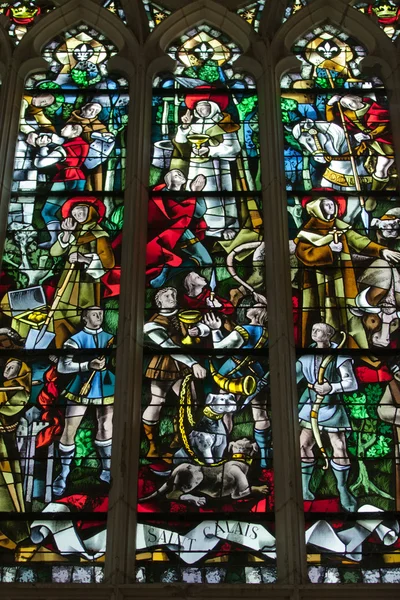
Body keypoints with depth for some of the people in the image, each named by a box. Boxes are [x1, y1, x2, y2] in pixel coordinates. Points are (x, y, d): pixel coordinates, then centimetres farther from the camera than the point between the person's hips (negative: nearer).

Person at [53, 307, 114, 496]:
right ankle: (63, 475, 10)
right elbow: (61, 366, -15)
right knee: (69, 431, -4)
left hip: (104, 390, 4)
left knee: (105, 429, 11)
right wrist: (88, 365, -26)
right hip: (79, 390, -3)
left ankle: (106, 471, 26)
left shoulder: (110, 338, 8)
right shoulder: (76, 340, -5)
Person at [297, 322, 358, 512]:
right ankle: (304, 489, 17)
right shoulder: (307, 355, 2)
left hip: (332, 408, -4)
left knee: (340, 449, -4)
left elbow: (351, 382, -17)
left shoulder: (339, 356, -11)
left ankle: (342, 491, 13)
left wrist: (331, 387, -31)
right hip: (311, 406, 4)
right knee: (304, 445, 2)